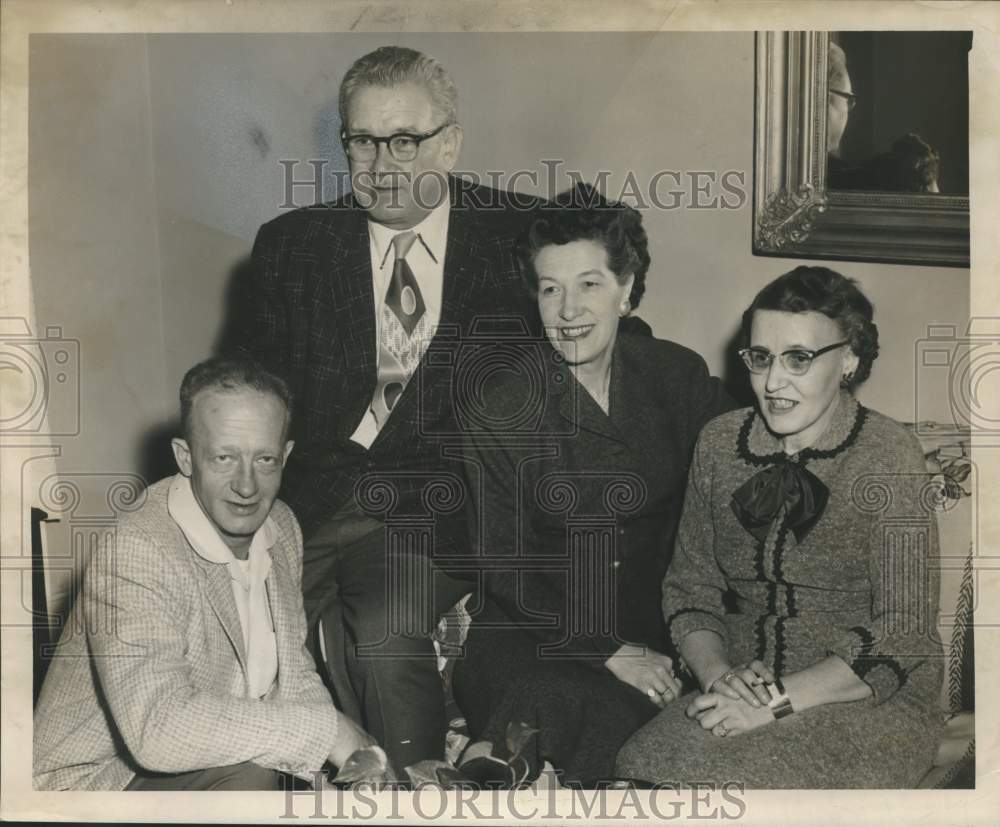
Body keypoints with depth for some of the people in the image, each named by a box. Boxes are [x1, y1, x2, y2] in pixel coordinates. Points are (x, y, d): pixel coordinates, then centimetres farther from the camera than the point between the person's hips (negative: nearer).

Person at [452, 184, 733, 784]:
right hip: (537, 631, -3)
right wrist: (606, 651, -14)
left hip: (658, 628, 4)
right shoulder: (504, 403, -4)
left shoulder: (679, 375, 4)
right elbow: (505, 565, -5)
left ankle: (506, 754, -15)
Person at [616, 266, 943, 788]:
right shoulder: (719, 442, 3)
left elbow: (903, 635, -12)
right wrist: (717, 675, -11)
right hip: (742, 686, 4)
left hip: (870, 702, -3)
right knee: (642, 763, -23)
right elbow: (689, 586, 7)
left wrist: (777, 701, -18)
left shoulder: (890, 458, -10)